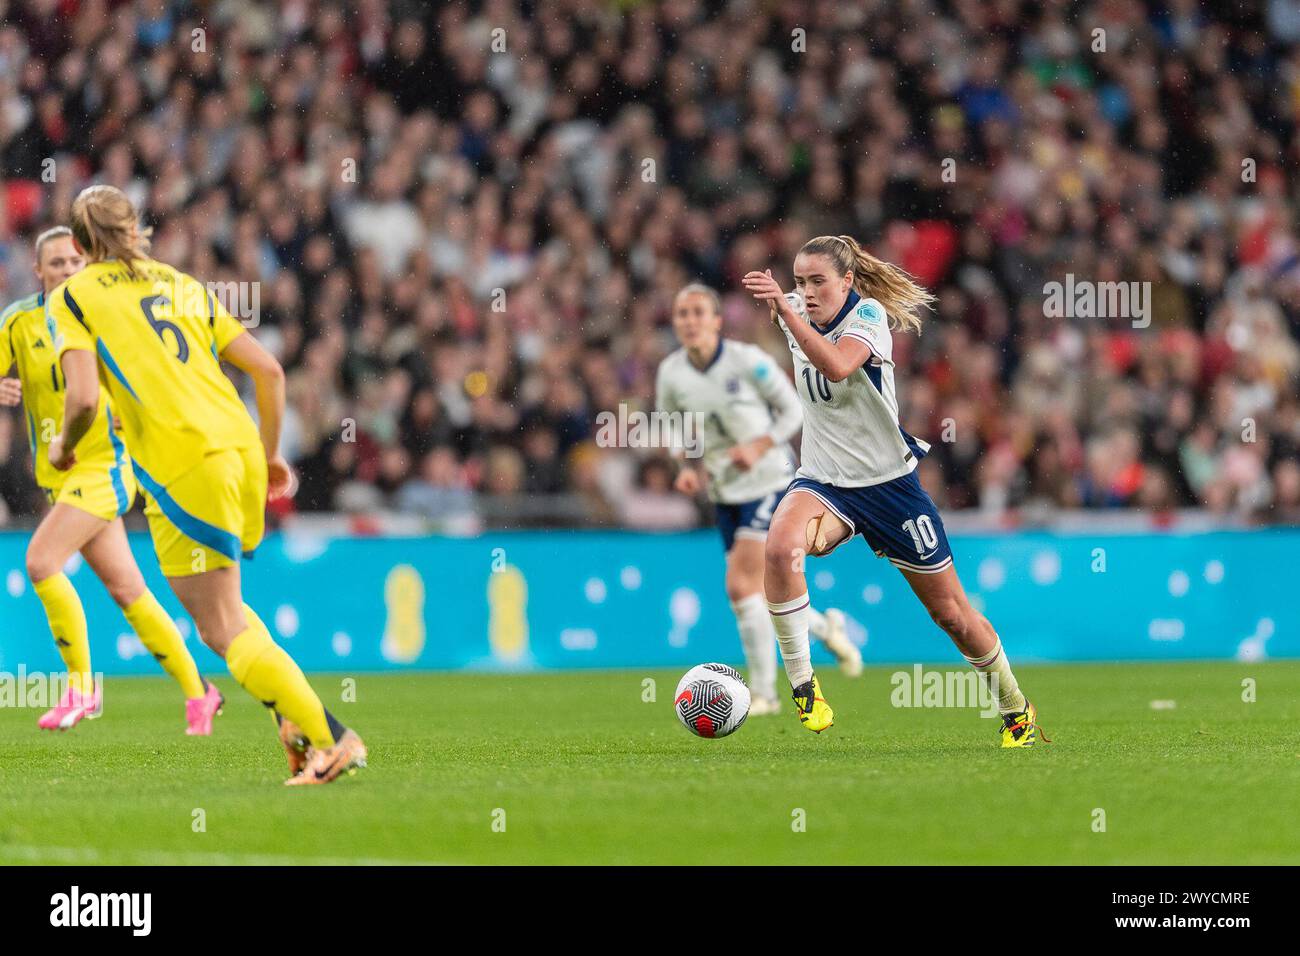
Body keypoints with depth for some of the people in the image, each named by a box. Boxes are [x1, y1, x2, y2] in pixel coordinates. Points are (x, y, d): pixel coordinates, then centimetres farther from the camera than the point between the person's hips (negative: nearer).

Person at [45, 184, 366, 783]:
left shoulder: (71, 298, 6)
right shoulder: (182, 284, 23)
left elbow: (83, 398, -9)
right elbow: (269, 370, 19)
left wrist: (64, 446, 12)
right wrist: (268, 455, 29)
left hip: (183, 469, -6)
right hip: (241, 445, 6)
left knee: (221, 628, -3)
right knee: (227, 610, 25)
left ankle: (330, 739, -13)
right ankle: (294, 718, 8)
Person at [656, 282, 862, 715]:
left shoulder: (747, 360, -15)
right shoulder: (670, 374, -3)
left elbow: (793, 410, -6)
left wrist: (759, 447, -21)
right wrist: (687, 469, -5)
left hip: (768, 481, -6)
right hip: (724, 492, 6)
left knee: (741, 585, -16)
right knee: (756, 593, 7)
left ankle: (763, 692, -7)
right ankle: (826, 627, 36)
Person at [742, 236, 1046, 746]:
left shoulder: (868, 315, -17)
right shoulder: (797, 314, -1)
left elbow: (836, 365, -39)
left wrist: (784, 308, -47)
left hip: (888, 481, -4)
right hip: (823, 481, 4)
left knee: (951, 612, 6)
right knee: (779, 546, -32)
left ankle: (1016, 709, 29)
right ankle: (802, 683, -23)